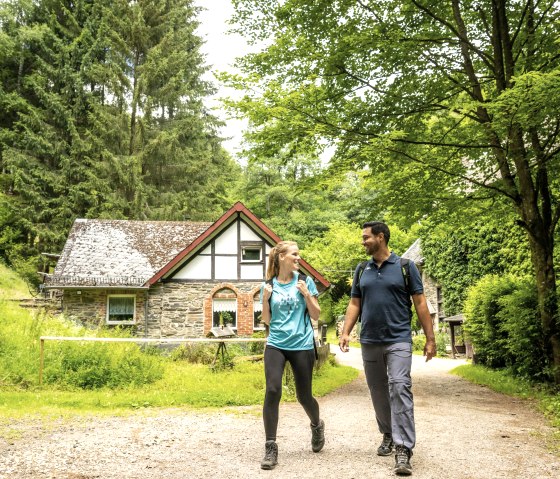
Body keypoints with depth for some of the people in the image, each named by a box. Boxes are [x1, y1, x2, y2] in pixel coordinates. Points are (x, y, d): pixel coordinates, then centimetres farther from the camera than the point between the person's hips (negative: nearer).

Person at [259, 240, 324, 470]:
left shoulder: (305, 281, 1)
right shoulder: (269, 285, 3)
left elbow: (316, 315, 2)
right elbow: (266, 320, 8)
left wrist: (306, 294, -13)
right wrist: (265, 300, -8)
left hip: (302, 346, 0)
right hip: (276, 345, 1)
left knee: (304, 396, 8)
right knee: (272, 391, -14)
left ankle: (317, 425, 41)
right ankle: (270, 447, -4)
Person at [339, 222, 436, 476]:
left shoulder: (405, 267, -1)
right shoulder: (361, 270, 10)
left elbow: (420, 303, -1)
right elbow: (354, 304, 12)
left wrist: (430, 338, -4)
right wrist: (345, 332, -1)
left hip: (398, 340, -4)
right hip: (369, 342, 4)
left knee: (400, 388, -14)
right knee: (378, 391, 12)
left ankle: (403, 449, -13)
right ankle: (388, 435, 30)